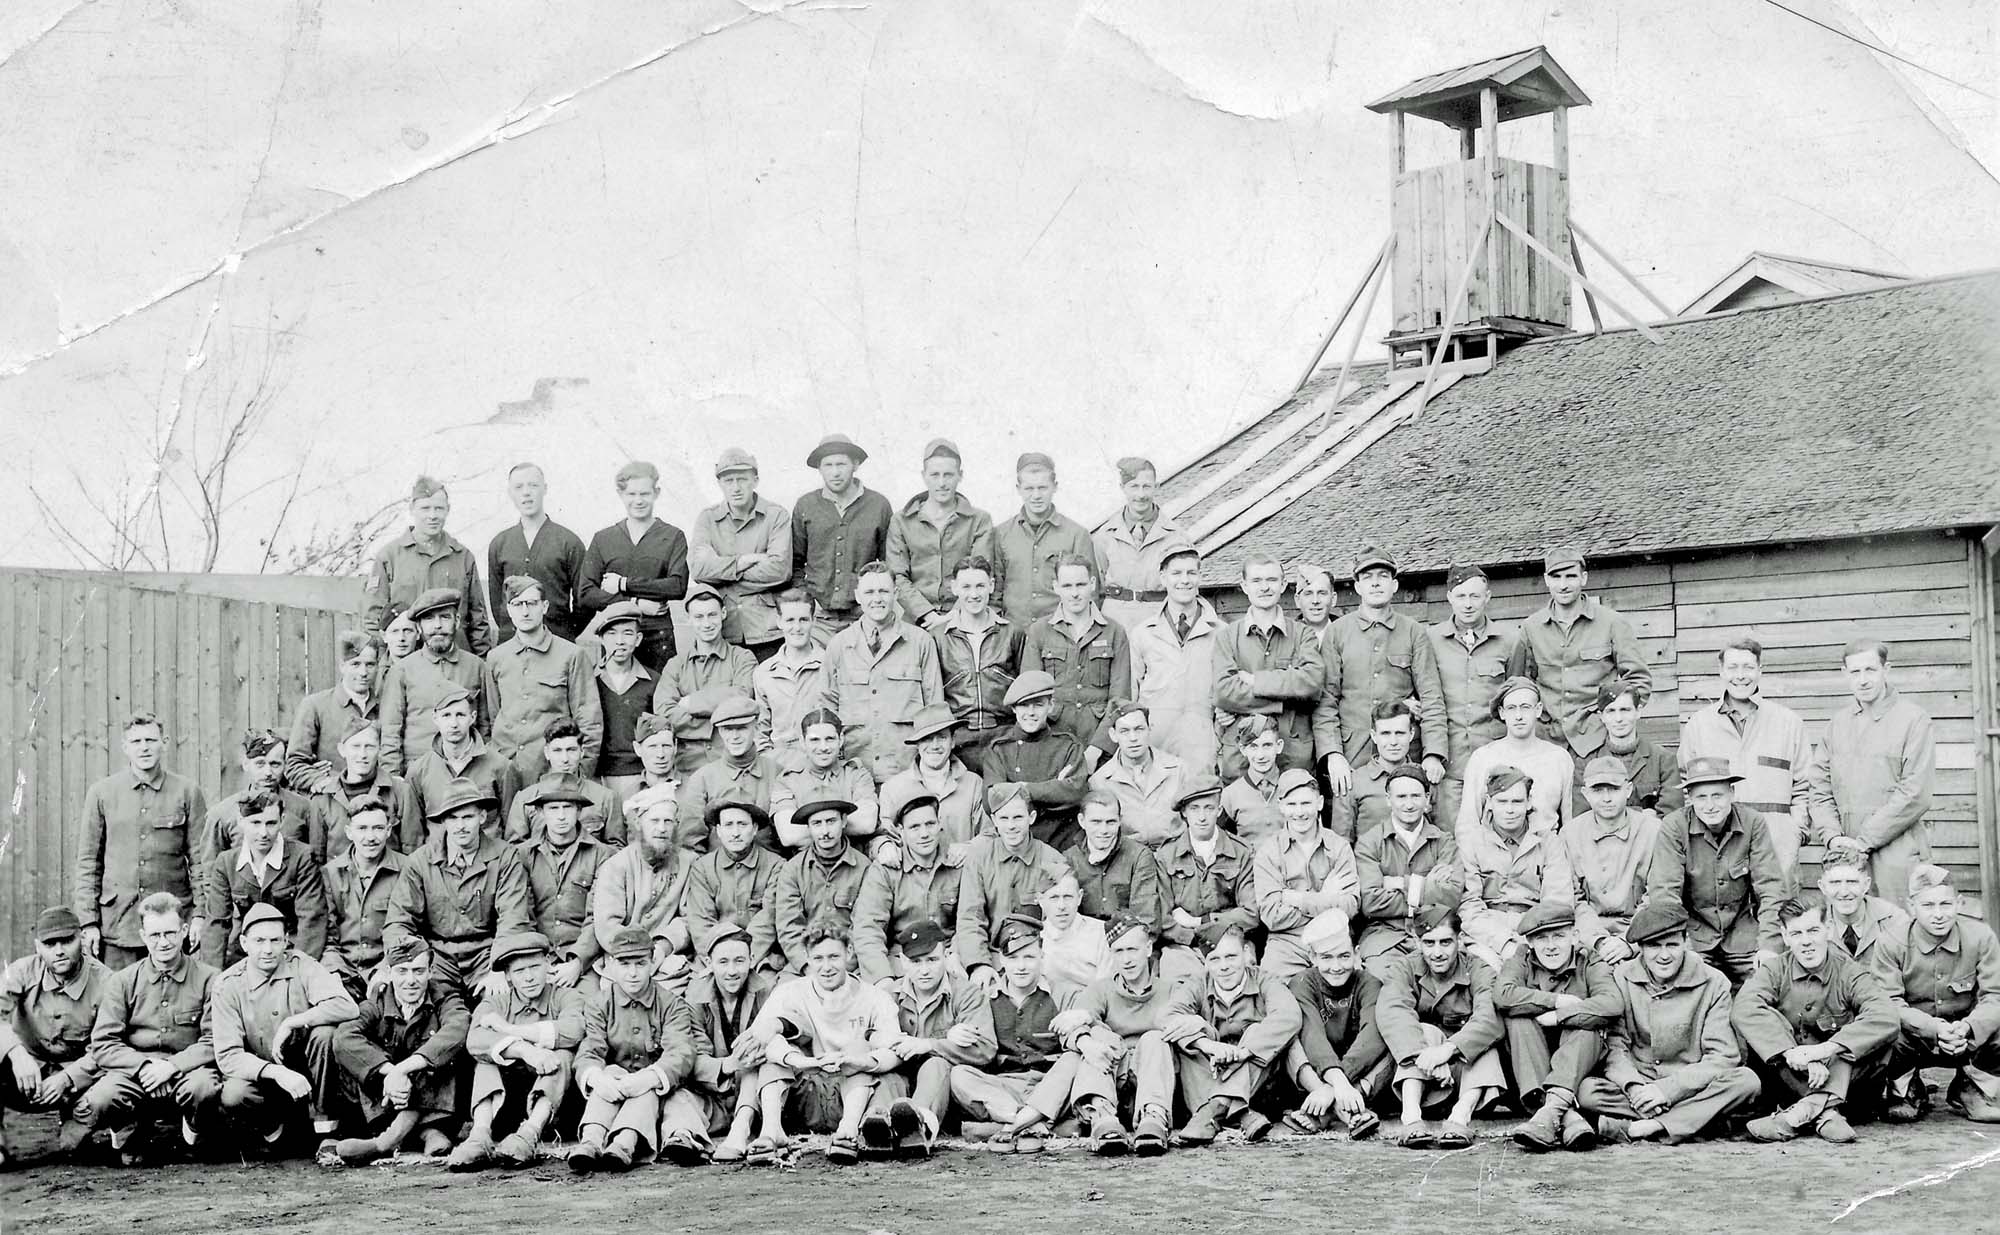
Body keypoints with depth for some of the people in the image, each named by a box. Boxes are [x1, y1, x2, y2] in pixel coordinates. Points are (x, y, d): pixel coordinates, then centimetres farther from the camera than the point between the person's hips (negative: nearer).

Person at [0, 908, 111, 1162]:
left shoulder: (104, 983, -12)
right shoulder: (22, 972, -8)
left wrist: (66, 1079, -29)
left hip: (77, 1074, -1)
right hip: (25, 1074, 1)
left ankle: (73, 1129, 6)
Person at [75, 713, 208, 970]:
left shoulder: (187, 792, 3)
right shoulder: (101, 793, 6)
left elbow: (200, 859, 3)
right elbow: (88, 860, 7)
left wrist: (200, 916, -5)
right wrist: (88, 921, 1)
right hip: (116, 924, 1)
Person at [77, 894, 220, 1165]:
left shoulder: (208, 980, 3)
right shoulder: (122, 982, 9)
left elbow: (216, 1041, -5)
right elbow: (102, 1045, 2)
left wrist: (172, 1065, -19)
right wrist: (143, 1066, -15)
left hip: (187, 1072, -1)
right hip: (133, 1075, 1)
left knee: (204, 1086, -38)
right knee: (96, 1103, -32)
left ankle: (192, 1133, 1)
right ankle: (129, 1134, 7)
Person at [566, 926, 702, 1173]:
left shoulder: (672, 1005, 1)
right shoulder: (597, 1005, 6)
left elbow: (680, 1055, -17)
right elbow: (588, 1054, -10)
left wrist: (646, 1078, -38)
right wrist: (598, 1078, -37)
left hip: (658, 1092, -1)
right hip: (611, 1092, 1)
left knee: (649, 1086, -32)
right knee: (612, 1072, -28)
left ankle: (625, 1144, -58)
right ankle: (591, 1141, -52)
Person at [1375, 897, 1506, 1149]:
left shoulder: (1477, 970, -5)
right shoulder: (1406, 969, -2)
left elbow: (1491, 1019, -25)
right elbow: (1390, 1013, -24)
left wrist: (1448, 1048, -43)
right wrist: (1427, 1056, -42)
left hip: (1467, 1068, 0)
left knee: (1484, 1036, -26)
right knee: (1425, 1032, -26)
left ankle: (1461, 1116, -44)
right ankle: (1411, 1117, -44)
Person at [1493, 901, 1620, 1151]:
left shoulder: (1591, 967, 1)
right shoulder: (1521, 962, 5)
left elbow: (1612, 1005, -23)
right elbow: (1503, 996, -19)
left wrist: (1558, 1016, -23)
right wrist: (1557, 1002, -18)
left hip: (1578, 1072, -1)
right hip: (1527, 1079, 1)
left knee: (1588, 1027, -26)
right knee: (1519, 1020, -23)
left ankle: (1551, 1111, -44)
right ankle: (1567, 1117, -41)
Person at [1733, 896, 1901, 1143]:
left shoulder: (1850, 973, -5)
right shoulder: (1774, 970, -2)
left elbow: (1886, 1017, -26)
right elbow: (1744, 1009, -25)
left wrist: (1825, 1049, -36)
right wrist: (1794, 1054, -37)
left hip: (1842, 1077, 0)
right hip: (1789, 1080, 0)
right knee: (1761, 1021, -22)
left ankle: (1804, 1111, -36)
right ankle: (1825, 1112, -31)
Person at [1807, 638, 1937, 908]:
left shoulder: (1913, 719, -3)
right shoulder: (1838, 721, 13)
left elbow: (1914, 795, -10)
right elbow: (1820, 787, 12)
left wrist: (1864, 840, -12)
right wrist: (1831, 835, -5)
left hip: (1897, 853, -4)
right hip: (1844, 855, 4)